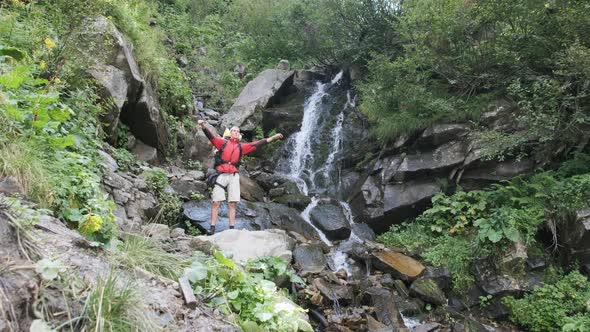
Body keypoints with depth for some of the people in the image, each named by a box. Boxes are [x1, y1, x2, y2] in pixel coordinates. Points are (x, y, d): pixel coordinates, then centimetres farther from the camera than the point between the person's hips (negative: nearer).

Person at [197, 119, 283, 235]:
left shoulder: (241, 147, 16)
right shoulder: (223, 142, 10)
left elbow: (257, 144, 14)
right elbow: (211, 136, -3)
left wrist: (273, 138, 11)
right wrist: (203, 126, -22)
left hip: (234, 176, 2)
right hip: (221, 175, -2)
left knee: (232, 204, 0)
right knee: (216, 202, -7)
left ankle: (232, 228, 2)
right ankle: (212, 228, -5)